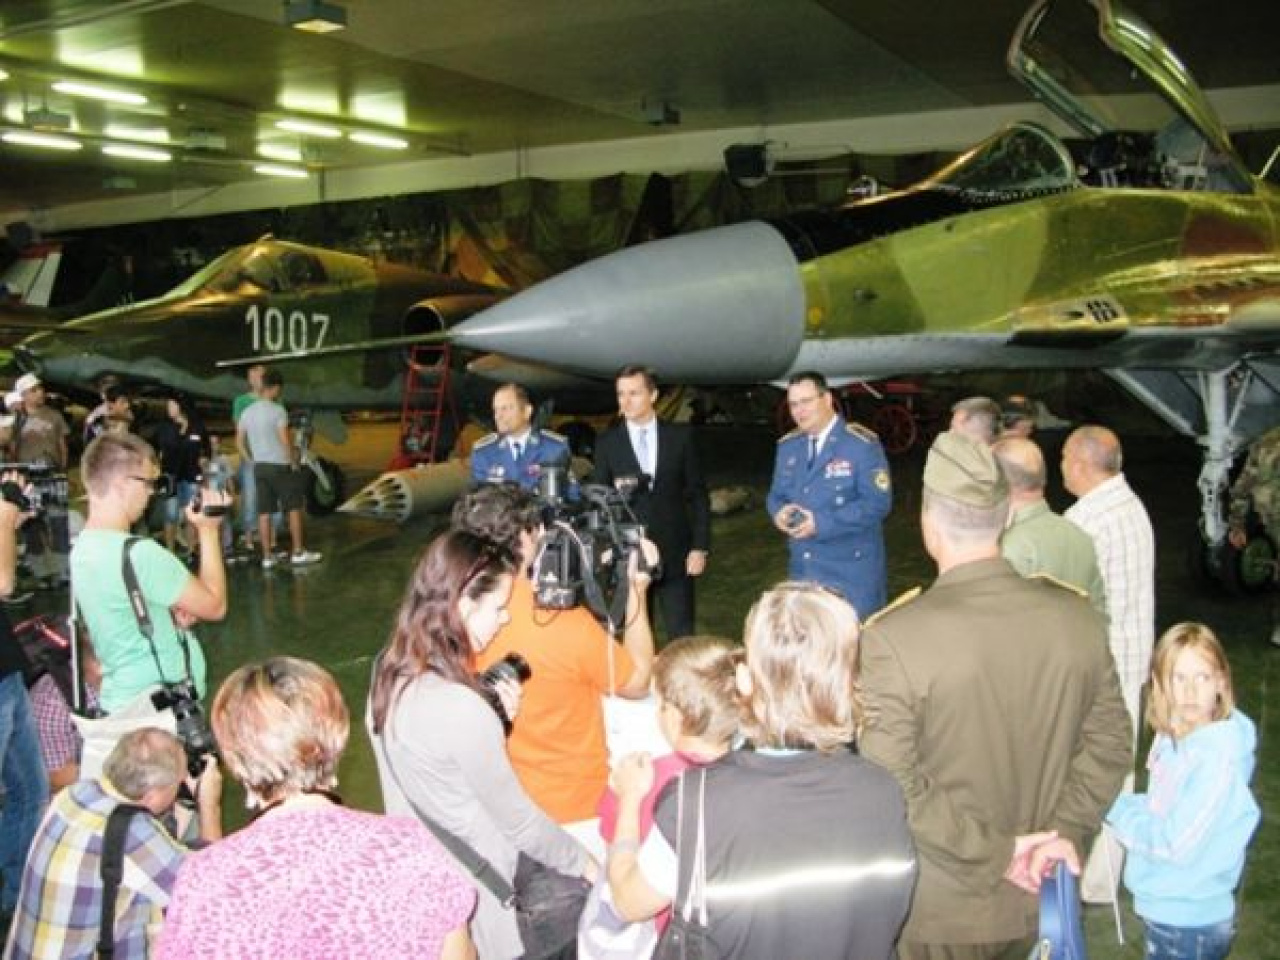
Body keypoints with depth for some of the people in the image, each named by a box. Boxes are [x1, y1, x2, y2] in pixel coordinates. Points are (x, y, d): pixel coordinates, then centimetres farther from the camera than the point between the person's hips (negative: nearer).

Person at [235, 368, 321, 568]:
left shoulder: (247, 412, 7)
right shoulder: (278, 410, -12)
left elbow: (239, 443, 11)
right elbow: (286, 441, -16)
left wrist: (253, 461, 16)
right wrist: (294, 463, -5)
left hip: (259, 467, 6)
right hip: (280, 466, -6)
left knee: (264, 512, 7)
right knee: (294, 508, 4)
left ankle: (267, 556, 10)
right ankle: (298, 553, 6)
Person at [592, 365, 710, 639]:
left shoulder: (680, 436, 3)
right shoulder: (607, 442, 3)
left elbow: (697, 494, 4)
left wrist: (700, 547, -1)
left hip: (675, 554, 0)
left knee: (682, 636, 3)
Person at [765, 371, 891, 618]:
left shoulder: (862, 444, -11)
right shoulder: (787, 446, 11)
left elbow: (878, 503, -16)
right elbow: (776, 495, 16)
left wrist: (821, 522, -23)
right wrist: (781, 512, -10)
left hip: (851, 569, -5)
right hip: (803, 569, 6)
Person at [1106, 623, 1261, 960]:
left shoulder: (1218, 759, -26)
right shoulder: (1175, 739, -2)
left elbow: (1179, 844, -25)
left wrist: (1117, 808, -15)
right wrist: (1130, 806, -9)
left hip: (1191, 923, -7)